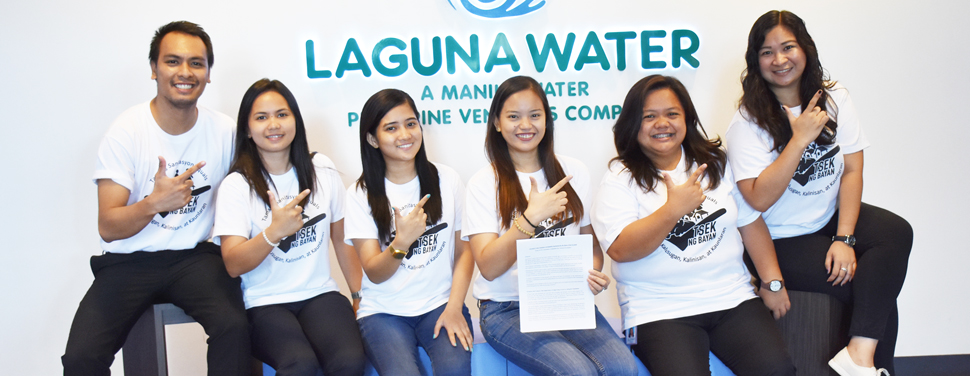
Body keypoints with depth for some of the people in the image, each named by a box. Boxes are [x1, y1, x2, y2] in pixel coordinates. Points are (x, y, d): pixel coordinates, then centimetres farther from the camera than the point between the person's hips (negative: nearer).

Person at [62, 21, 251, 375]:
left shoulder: (224, 129, -3)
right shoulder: (126, 130, -9)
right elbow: (108, 227, -13)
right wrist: (154, 204, -34)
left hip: (195, 256, 1)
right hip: (129, 261, -1)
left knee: (234, 327, -28)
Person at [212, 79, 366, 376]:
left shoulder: (321, 170, 8)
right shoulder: (237, 185, -1)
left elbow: (343, 240, 13)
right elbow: (234, 265, -8)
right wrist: (274, 232, -25)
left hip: (320, 294, 2)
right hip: (265, 304, -2)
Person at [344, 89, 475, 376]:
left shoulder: (447, 180, 3)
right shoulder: (360, 194, 0)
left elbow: (464, 251, 6)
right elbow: (374, 273, -5)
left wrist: (454, 307, -7)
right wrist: (401, 243, -25)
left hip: (440, 304, 1)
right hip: (384, 311, 0)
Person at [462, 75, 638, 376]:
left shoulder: (574, 172, 10)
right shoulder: (484, 183, -1)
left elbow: (591, 241, 16)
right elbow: (489, 267, -10)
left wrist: (593, 273, -7)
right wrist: (531, 217, -21)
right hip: (507, 308, -3)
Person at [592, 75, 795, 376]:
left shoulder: (716, 163, 13)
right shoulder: (620, 178, -2)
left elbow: (751, 223, 16)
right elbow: (620, 250, -14)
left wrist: (773, 282, 10)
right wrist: (673, 210, -21)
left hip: (733, 299, 4)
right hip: (660, 313, -3)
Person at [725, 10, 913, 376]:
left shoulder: (835, 99, 2)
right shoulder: (748, 122, -12)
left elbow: (852, 171, -3)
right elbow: (759, 198, -21)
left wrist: (844, 238, -14)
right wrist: (800, 139, -24)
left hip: (832, 216, 5)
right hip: (782, 240, -5)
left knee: (897, 232, -25)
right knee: (874, 289, -20)